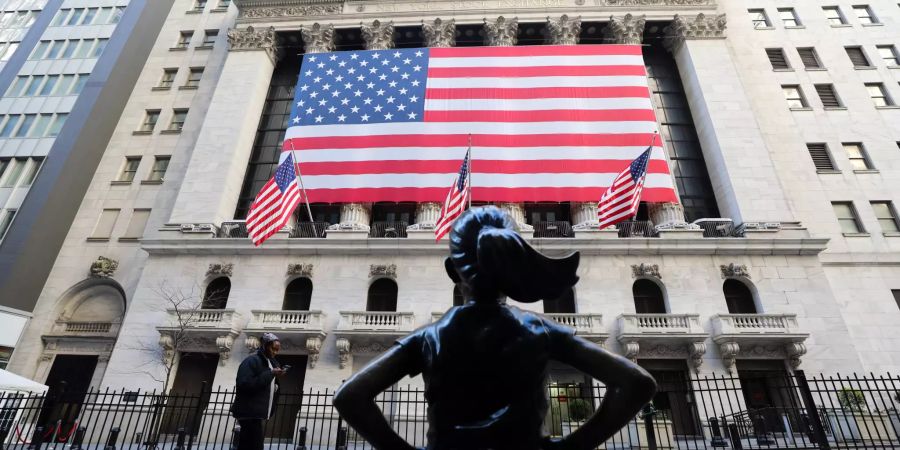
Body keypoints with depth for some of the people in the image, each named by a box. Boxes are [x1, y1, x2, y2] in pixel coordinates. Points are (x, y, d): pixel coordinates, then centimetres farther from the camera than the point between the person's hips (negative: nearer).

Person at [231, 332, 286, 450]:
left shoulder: (271, 362, 16)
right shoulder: (251, 361, -12)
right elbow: (245, 384, -24)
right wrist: (270, 373, -23)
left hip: (257, 413, 9)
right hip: (249, 413, -9)